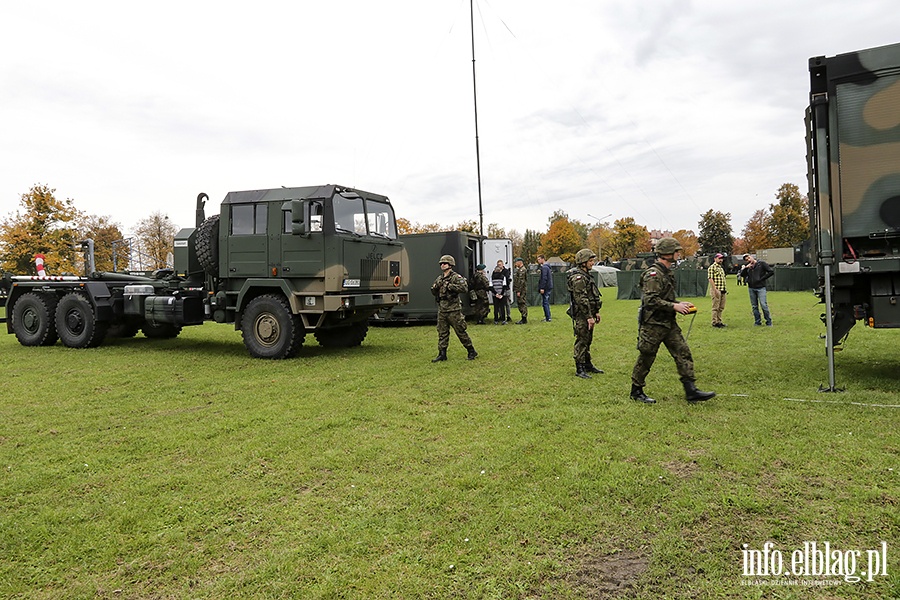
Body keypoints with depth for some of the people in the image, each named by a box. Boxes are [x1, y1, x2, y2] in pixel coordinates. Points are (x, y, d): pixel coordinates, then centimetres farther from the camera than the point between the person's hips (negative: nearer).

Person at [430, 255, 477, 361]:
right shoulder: (439, 278, 15)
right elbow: (433, 292, 22)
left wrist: (450, 286, -20)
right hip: (441, 309, 7)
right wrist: (435, 287, -1)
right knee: (442, 333, 7)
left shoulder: (456, 277, -7)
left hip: (453, 310, -6)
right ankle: (442, 354, 13)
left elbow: (465, 288, -21)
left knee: (460, 331, -1)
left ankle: (471, 351, 12)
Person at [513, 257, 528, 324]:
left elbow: (521, 281, -21)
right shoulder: (518, 269, 19)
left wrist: (519, 291, -22)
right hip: (518, 290, 11)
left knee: (522, 304, -8)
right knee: (520, 304, 12)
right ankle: (523, 318, 17)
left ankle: (524, 319, -5)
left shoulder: (522, 270, -15)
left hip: (521, 290, -11)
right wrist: (515, 290, 21)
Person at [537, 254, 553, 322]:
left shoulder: (544, 267, -14)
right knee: (546, 303, 15)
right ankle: (547, 317, 21)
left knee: (545, 303, -7)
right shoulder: (547, 267, 18)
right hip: (549, 287, 10)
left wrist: (542, 288, -22)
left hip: (545, 288, -10)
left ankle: (548, 318, -8)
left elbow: (544, 278, -21)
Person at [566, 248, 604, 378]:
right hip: (581, 315, -10)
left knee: (588, 340, 16)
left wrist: (596, 312, 20)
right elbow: (581, 300, -22)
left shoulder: (587, 275, 15)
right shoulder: (577, 277, -18)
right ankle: (580, 369, 1)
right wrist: (589, 317, -23)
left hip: (588, 314, 10)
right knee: (581, 341, -5)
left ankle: (588, 365, 26)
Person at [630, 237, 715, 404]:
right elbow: (650, 300, -25)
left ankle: (691, 391, 4)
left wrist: (681, 305, 9)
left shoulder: (668, 273, 14)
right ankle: (636, 391, 17)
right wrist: (674, 306, -20)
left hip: (669, 323, 9)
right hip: (653, 324, -9)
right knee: (646, 358, 2)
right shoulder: (653, 274, -17)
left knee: (683, 353, 2)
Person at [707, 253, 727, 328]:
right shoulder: (712, 267, -7)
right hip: (716, 290, -9)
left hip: (722, 290, 9)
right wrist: (715, 290, -20)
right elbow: (710, 279, -14)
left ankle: (719, 321, 18)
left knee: (721, 307, 11)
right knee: (715, 307, -5)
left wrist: (725, 289, 17)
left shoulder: (721, 268, 20)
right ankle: (714, 322, 0)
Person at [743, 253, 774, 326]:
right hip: (751, 288, 5)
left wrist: (762, 278, -8)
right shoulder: (748, 267, 11)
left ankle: (769, 322, -1)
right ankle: (757, 321, 15)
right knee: (754, 306, 7)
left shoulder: (761, 264, -2)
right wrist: (745, 268, -5)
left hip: (760, 288, -5)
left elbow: (771, 271, -4)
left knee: (763, 305, -11)